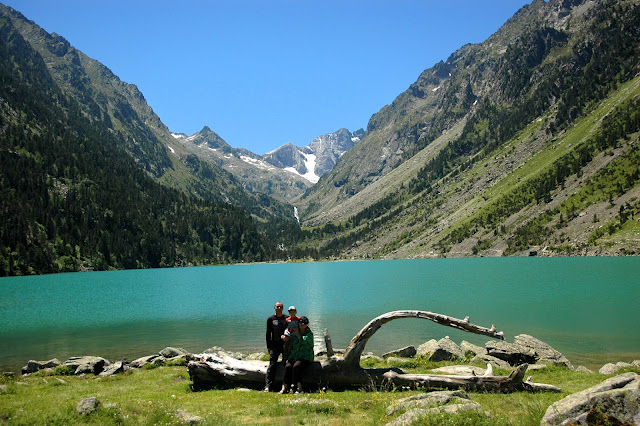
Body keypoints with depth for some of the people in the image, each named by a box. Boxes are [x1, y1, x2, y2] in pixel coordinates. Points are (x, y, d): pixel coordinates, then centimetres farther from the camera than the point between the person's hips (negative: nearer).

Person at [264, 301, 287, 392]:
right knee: (272, 365, -6)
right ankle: (267, 385, -7)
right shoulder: (270, 319, 10)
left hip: (285, 345, 0)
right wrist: (268, 347, 5)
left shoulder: (287, 319, 9)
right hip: (274, 345, 0)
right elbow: (268, 334, 11)